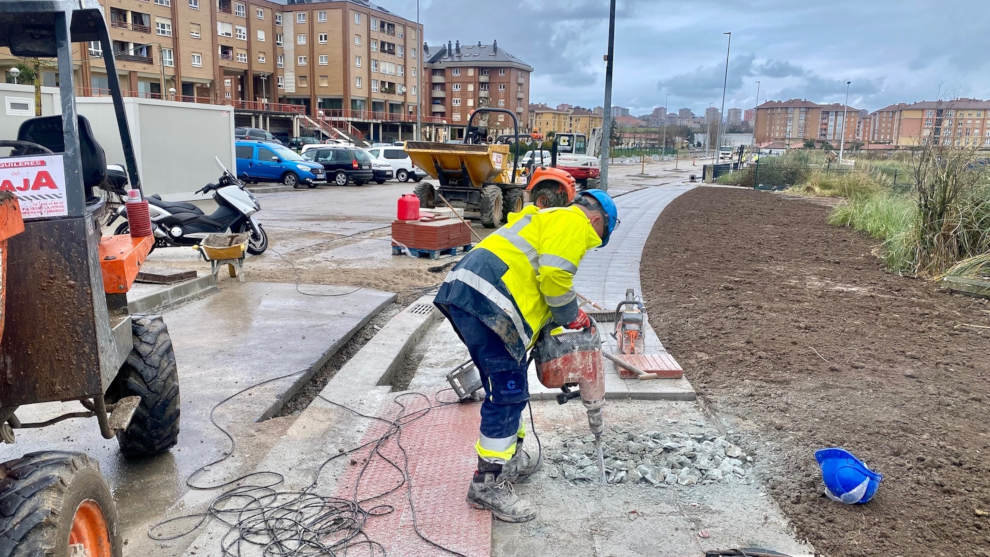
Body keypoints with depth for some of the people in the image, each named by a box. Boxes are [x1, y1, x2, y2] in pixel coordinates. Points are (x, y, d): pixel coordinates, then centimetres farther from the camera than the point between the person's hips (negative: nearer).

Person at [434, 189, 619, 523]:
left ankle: (512, 461, 35)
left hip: (465, 296, 11)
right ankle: (488, 484, 3)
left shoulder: (549, 220, 34)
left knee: (508, 391, 20)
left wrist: (560, 325, 28)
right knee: (507, 394, -5)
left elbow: (540, 283, 33)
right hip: (485, 301, -11)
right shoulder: (574, 222, 3)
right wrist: (573, 317, 5)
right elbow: (555, 277, -12)